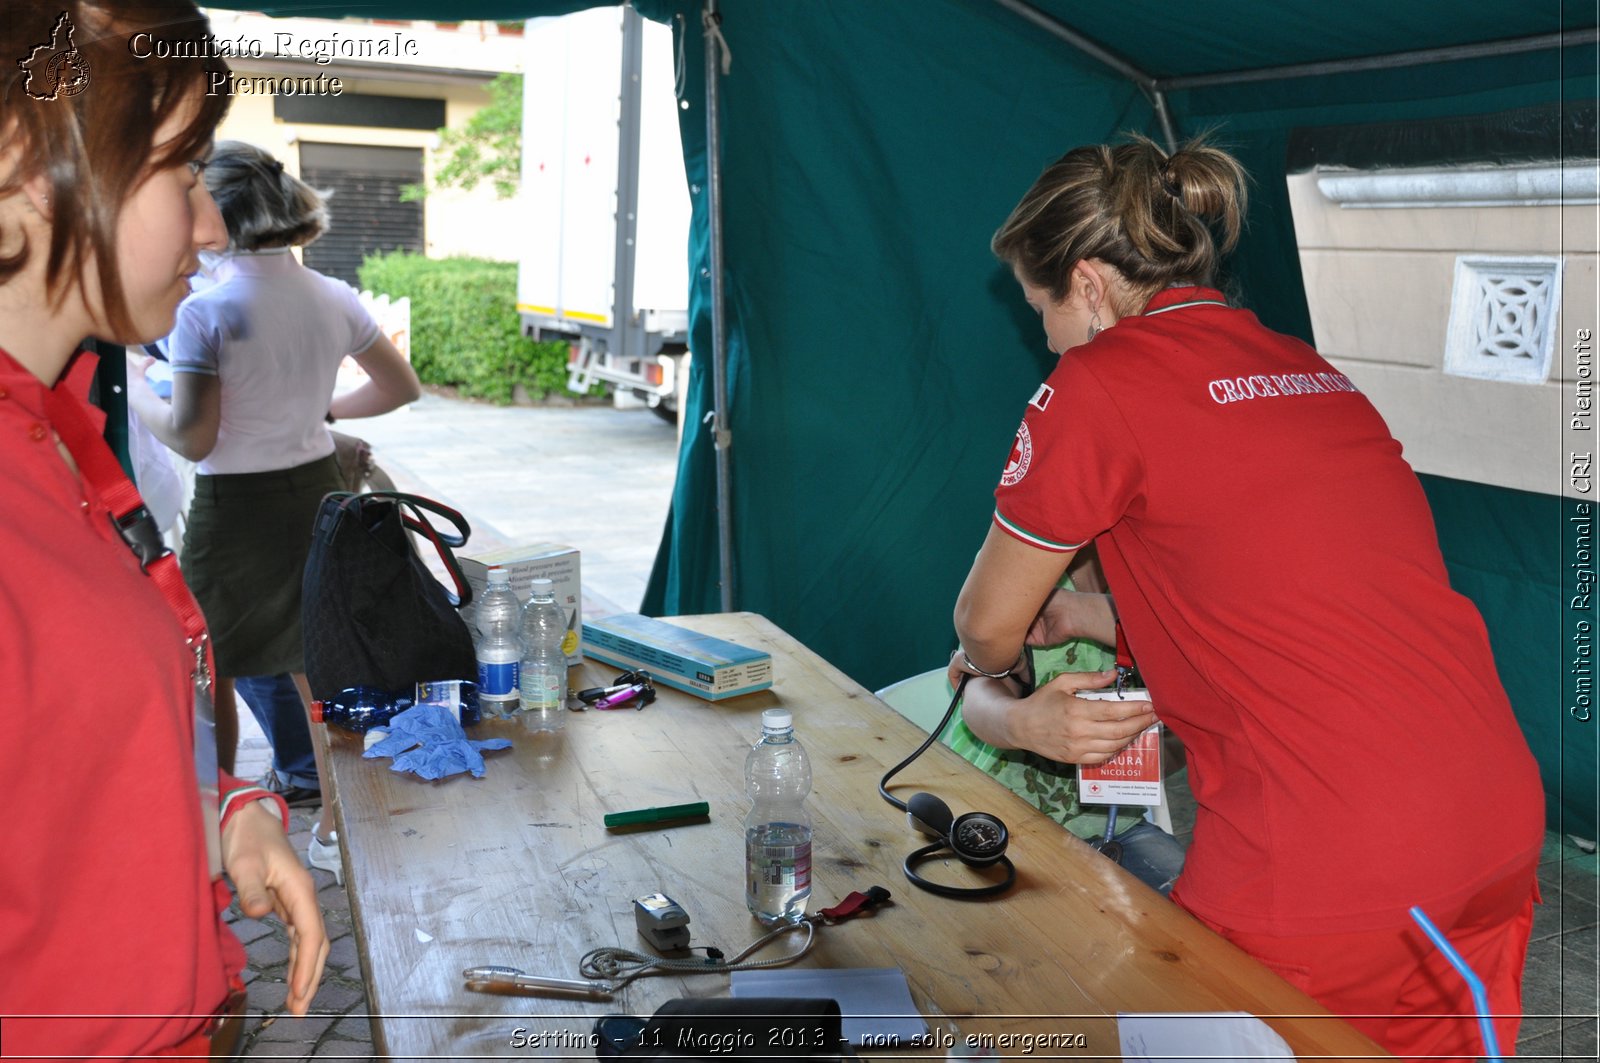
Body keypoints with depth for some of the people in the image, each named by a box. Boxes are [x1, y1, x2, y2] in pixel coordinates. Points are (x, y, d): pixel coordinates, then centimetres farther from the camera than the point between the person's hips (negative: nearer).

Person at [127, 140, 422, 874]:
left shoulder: (204, 311, -17)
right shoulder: (335, 300, -1)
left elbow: (191, 438, -17)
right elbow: (401, 387, 9)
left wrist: (135, 387, -1)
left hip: (234, 511, -5)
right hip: (317, 493, 5)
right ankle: (337, 835, 27)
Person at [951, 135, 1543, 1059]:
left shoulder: (1098, 386, -8)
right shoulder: (1314, 371, 14)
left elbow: (988, 628, 4)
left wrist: (989, 681, 26)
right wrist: (1105, 619, 28)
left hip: (1326, 885, -8)